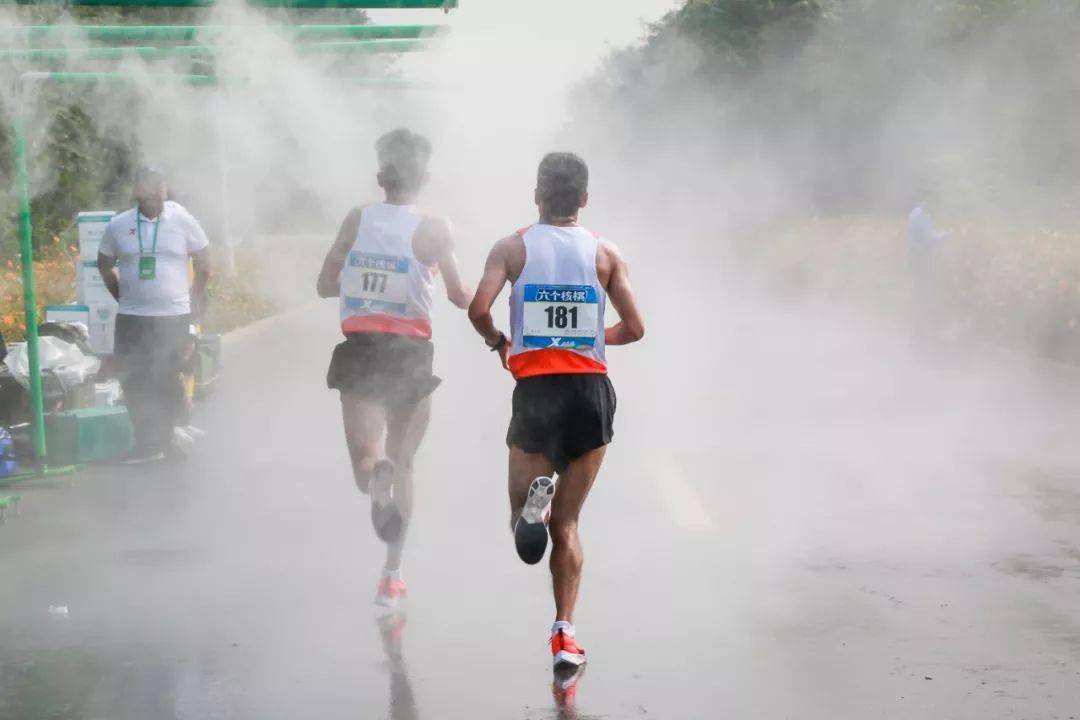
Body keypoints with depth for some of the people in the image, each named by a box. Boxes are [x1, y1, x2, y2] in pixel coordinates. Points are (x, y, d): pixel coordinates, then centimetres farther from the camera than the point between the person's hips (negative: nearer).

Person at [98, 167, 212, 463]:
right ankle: (147, 443, 12)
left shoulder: (183, 221, -1)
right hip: (131, 318, 2)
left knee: (167, 383, -1)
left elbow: (204, 264, 8)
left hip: (173, 316, -2)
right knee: (134, 382, 2)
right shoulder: (118, 226, 3)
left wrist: (194, 299, 11)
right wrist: (123, 295, 13)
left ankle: (167, 437, 12)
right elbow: (105, 265, 17)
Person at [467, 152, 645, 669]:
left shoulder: (513, 248, 2)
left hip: (536, 390, -1)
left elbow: (478, 308, -13)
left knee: (524, 523, 10)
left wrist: (497, 342, 8)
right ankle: (564, 632, 3)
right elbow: (633, 329, 2)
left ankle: (535, 497, -24)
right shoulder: (605, 252, 5)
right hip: (593, 391, 2)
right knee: (566, 524, 12)